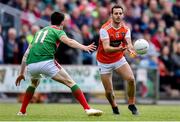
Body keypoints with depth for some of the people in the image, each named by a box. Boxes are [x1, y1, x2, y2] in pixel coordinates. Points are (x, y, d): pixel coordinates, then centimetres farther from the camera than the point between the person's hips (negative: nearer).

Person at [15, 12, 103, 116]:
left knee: (34, 83, 37)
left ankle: (22, 111, 35)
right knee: (71, 83, 1)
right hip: (46, 62, -6)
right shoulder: (58, 31, 14)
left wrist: (21, 73, 37)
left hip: (31, 64, 6)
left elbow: (26, 54, 32)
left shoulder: (40, 32, 31)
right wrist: (84, 47, -23)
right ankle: (88, 109, -11)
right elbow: (67, 41, -11)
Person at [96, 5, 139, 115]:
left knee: (131, 79, -19)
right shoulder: (105, 29, -22)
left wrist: (130, 49, -45)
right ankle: (114, 106, 29)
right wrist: (119, 49, -50)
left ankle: (131, 104, 1)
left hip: (119, 59, 3)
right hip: (105, 62, -3)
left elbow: (129, 43, -21)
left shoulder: (125, 29, -8)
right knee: (109, 91, -3)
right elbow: (106, 48, -32)